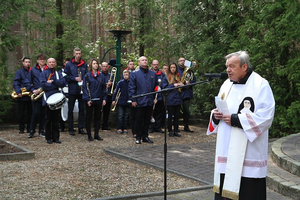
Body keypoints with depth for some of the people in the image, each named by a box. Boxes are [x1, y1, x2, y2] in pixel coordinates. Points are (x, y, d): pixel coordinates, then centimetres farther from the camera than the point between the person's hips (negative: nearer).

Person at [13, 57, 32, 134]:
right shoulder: (19, 72, 4)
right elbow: (15, 83, -4)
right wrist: (18, 92, -18)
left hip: (30, 95, 2)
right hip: (22, 96, -2)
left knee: (30, 113, 5)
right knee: (21, 113, 3)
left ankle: (29, 128, 13)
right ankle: (21, 129, 10)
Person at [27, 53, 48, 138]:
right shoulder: (33, 70, 6)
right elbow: (28, 82, 6)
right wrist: (33, 90, -8)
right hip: (36, 95, -1)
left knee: (43, 113, 5)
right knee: (35, 113, -4)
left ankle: (41, 131, 14)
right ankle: (32, 131, 5)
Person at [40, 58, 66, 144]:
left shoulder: (58, 74, 14)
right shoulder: (43, 73, 5)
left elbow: (63, 83, -4)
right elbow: (43, 85, -11)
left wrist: (53, 81, -12)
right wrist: (56, 84, -6)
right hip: (48, 99, -3)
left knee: (56, 119, 6)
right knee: (48, 120, 2)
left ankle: (56, 137, 13)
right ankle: (49, 138, 9)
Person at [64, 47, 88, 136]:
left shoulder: (84, 64, 7)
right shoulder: (69, 64, 1)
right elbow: (66, 76, -1)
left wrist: (84, 81, -10)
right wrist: (74, 79, -14)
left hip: (82, 90, 2)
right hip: (72, 90, -2)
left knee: (82, 109, 6)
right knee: (70, 110, 2)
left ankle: (81, 128, 14)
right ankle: (71, 129, 10)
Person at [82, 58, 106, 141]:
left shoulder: (101, 76, 7)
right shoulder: (87, 75, -5)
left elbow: (103, 88, 10)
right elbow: (84, 87, -8)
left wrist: (104, 98, 2)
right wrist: (87, 99, -15)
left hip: (99, 99, 4)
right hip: (90, 100, -4)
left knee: (97, 117, 9)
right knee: (88, 117, 4)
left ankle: (96, 134, 17)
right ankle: (89, 135, 11)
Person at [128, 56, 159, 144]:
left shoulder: (152, 74, 11)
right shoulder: (135, 73, -2)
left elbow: (156, 86, 15)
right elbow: (131, 87, -4)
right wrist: (133, 100, -10)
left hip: (150, 101, 4)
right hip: (139, 102, -4)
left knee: (147, 120, 10)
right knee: (139, 120, 2)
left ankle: (145, 136, 20)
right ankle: (138, 137, 12)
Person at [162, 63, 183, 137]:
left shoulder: (178, 77, 13)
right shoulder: (166, 78, 0)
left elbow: (181, 86, 20)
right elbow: (164, 88, -7)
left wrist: (182, 85, -4)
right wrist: (174, 85, -15)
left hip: (178, 99, 4)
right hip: (170, 99, -4)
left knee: (177, 116, 6)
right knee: (170, 116, 2)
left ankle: (176, 131, 13)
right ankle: (170, 131, 10)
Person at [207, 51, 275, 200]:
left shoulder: (261, 85, -7)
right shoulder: (226, 85, 14)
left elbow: (266, 116, -16)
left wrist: (236, 120, -19)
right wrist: (215, 115, -1)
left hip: (248, 152, -6)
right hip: (226, 148, 6)